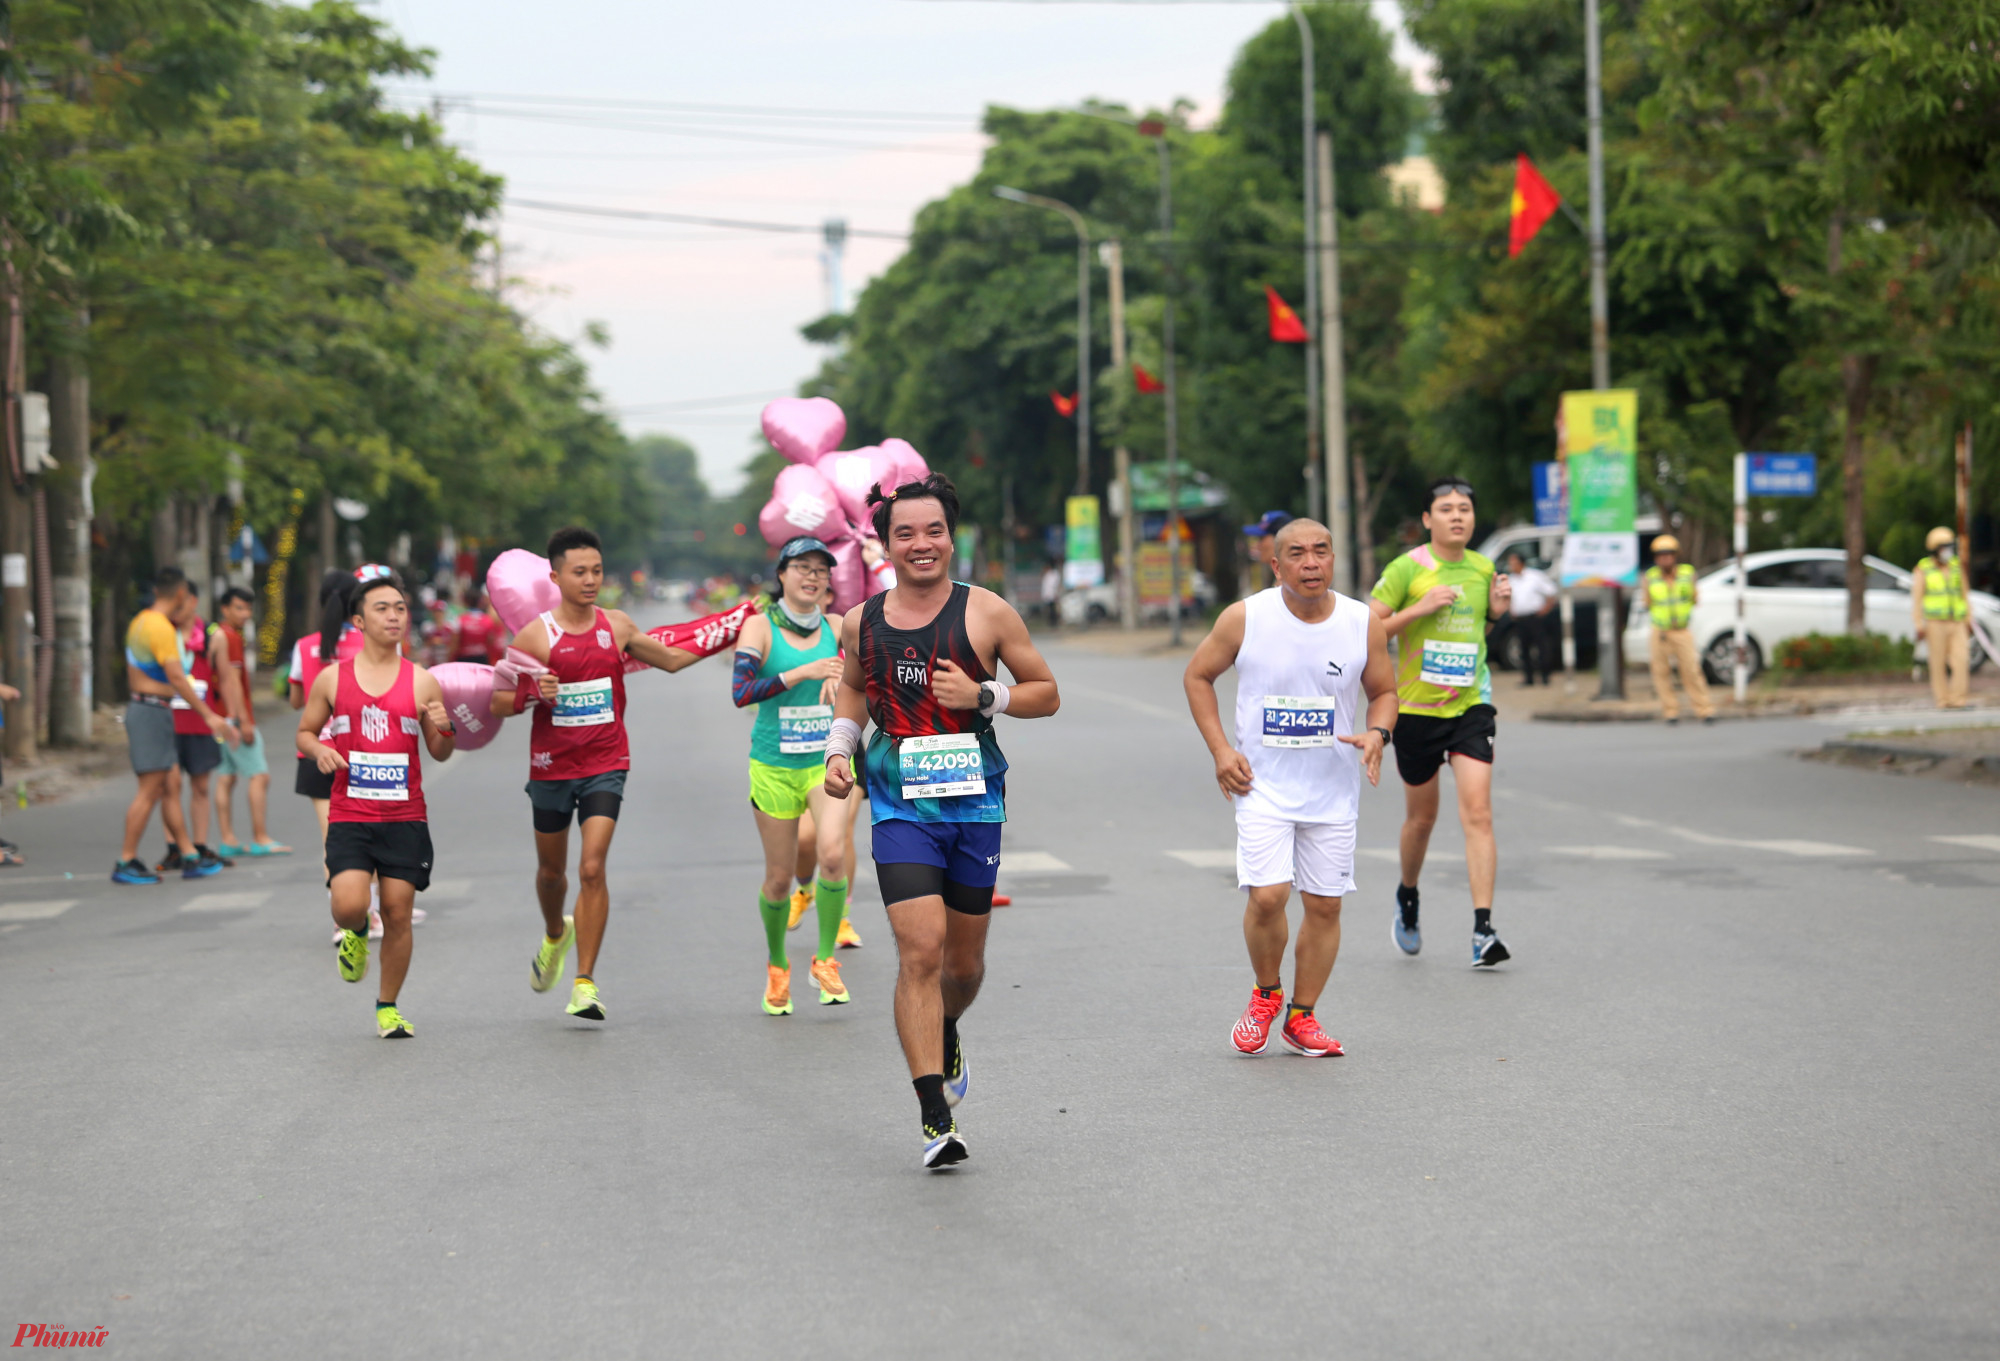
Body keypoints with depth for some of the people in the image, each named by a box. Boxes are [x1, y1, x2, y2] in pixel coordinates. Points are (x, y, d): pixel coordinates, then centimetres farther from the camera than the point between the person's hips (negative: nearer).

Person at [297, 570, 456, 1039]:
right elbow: (304, 732, 14)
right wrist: (319, 750, -7)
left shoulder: (422, 682, 4)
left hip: (405, 818, 1)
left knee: (398, 913, 1)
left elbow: (440, 754, 11)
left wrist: (444, 729, -11)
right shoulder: (332, 678, 3)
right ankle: (355, 934, 20)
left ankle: (389, 1005, 19)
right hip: (349, 817, -1)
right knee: (350, 905, -17)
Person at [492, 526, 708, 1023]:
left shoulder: (617, 626, 2)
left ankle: (585, 983, -11)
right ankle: (556, 935, 49)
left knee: (592, 868, -14)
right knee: (551, 869, 15)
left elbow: (670, 659, 16)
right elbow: (498, 701, -2)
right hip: (551, 767, 0)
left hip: (606, 764, 0)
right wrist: (533, 694, -22)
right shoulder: (534, 636, -6)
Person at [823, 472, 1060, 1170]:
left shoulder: (986, 612, -3)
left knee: (965, 960, 12)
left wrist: (982, 697, -14)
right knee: (920, 950, -16)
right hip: (900, 799, 0)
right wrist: (839, 747, 7)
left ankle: (945, 1037, 48)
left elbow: (1046, 692, 3)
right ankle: (935, 1120, -16)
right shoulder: (862, 622, 4)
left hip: (973, 797, 0)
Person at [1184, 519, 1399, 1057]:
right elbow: (1197, 675, 5)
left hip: (1333, 789, 2)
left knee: (1325, 906, 4)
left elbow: (1384, 692, 10)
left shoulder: (1363, 623, -4)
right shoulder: (1244, 618, -8)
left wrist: (1377, 733, -13)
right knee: (1266, 896, -16)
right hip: (1264, 785, -2)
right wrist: (1220, 750, -4)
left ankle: (1300, 1018, 19)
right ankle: (1266, 994, 11)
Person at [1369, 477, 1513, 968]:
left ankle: (1483, 931, -15)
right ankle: (1407, 900, 41)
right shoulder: (1407, 569, -7)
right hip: (1416, 707, -2)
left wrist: (1498, 609, 2)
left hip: (1471, 704, 2)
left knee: (1478, 812, -12)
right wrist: (1421, 608, -19)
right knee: (1422, 816, 12)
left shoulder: (1483, 569, 7)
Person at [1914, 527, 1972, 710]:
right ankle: (1942, 699, 6)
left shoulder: (1957, 568, 11)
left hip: (1957, 624, 3)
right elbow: (1916, 599, -3)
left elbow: (1964, 595, 16)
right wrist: (1919, 625, -10)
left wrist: (1969, 619, 11)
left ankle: (1958, 698, -9)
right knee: (1939, 663, -1)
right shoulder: (1923, 570, -1)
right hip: (1936, 624, -3)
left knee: (1961, 659, -9)